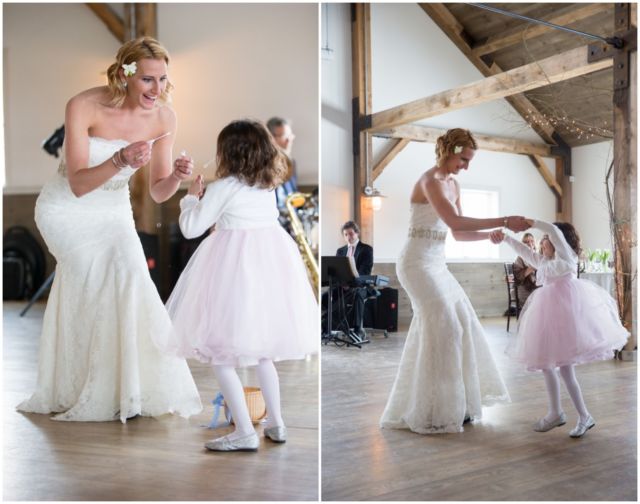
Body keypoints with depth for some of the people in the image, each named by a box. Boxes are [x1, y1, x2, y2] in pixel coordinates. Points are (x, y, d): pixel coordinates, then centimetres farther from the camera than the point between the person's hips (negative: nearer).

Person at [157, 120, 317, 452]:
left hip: (235, 265, -7)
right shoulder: (268, 184, 11)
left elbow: (191, 228, -5)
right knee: (262, 348, 20)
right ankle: (276, 424, 25)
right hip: (272, 260, 8)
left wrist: (191, 197, 12)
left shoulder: (223, 187, -8)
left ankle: (245, 433, -1)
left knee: (220, 352, 0)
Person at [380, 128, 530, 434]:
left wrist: (492, 235, 1)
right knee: (444, 328, -9)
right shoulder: (430, 180, -15)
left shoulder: (453, 185, 13)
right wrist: (504, 221, -27)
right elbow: (455, 222, -28)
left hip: (436, 264, 9)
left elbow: (458, 233, 14)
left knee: (462, 323, 8)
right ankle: (431, 412, 2)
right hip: (417, 262, -9)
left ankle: (452, 404, 20)